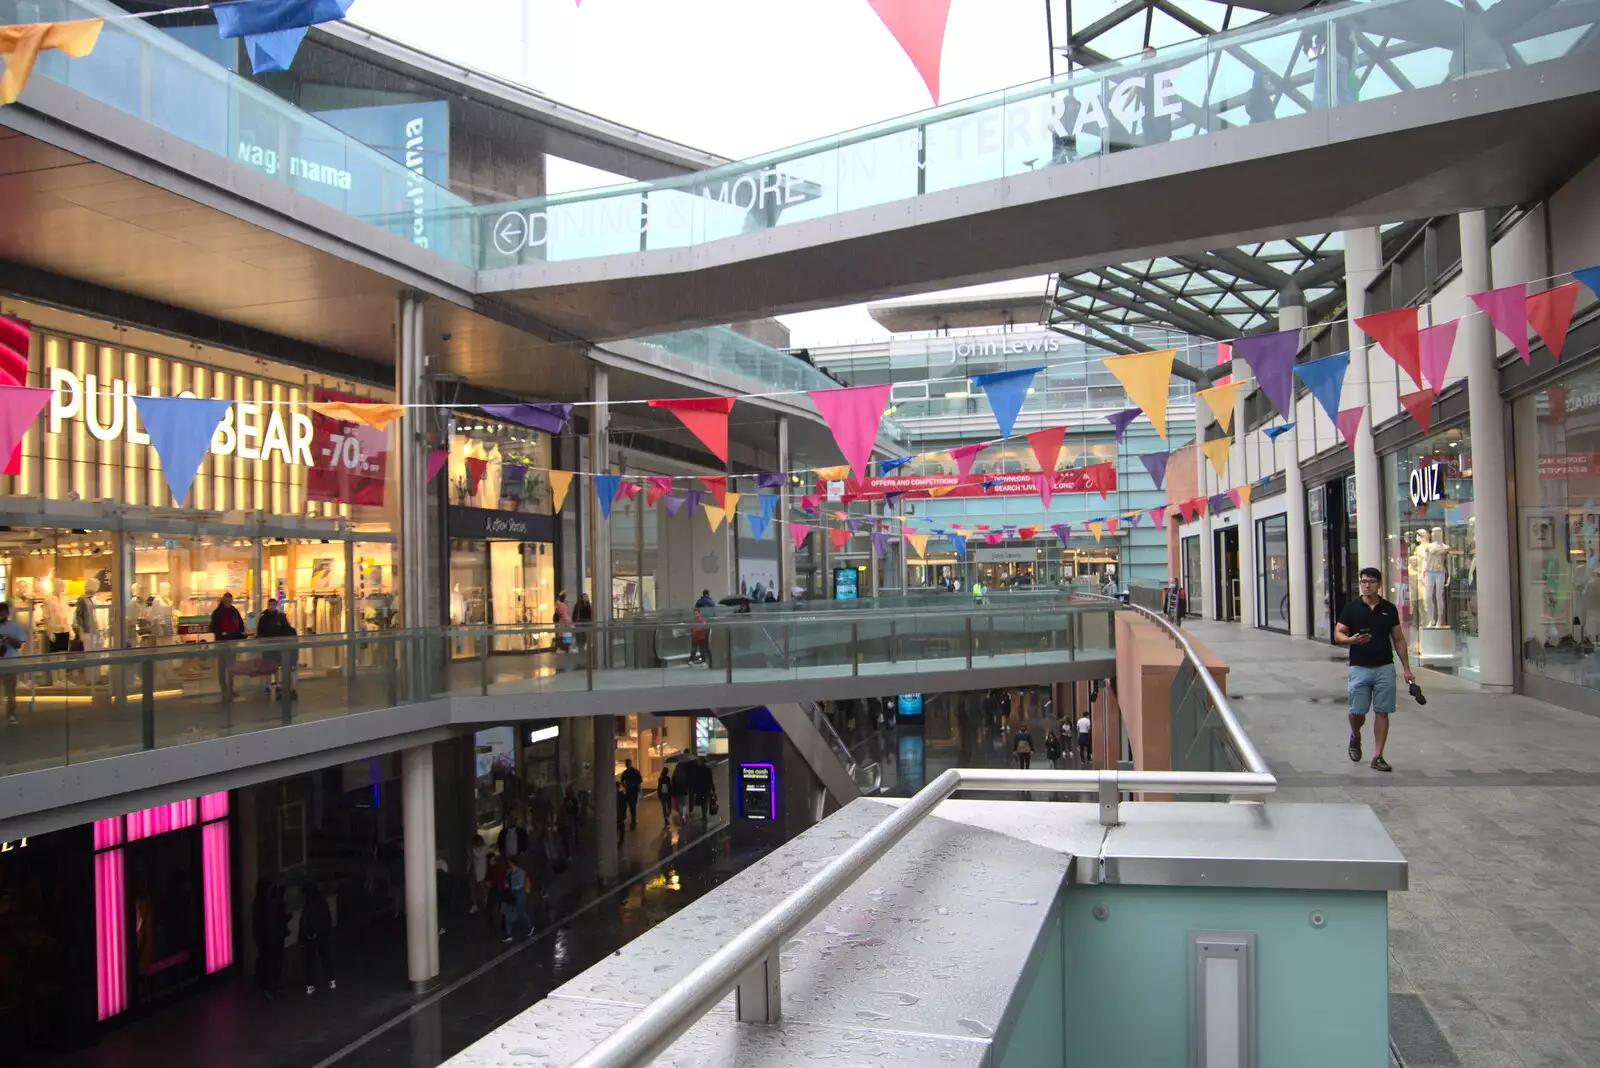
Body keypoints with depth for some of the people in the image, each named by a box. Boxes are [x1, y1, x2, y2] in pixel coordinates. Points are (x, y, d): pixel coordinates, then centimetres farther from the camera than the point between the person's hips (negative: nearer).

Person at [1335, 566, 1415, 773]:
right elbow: (1337, 635, -1)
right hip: (1359, 668, -1)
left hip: (1385, 668, 1)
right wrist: (1351, 640, -23)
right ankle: (1355, 736, 31)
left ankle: (1378, 757, 7)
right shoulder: (1352, 608, 0)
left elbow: (1398, 640, 10)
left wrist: (1406, 668, 6)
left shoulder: (1389, 609, 5)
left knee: (1382, 712, 1)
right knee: (1357, 712, -2)